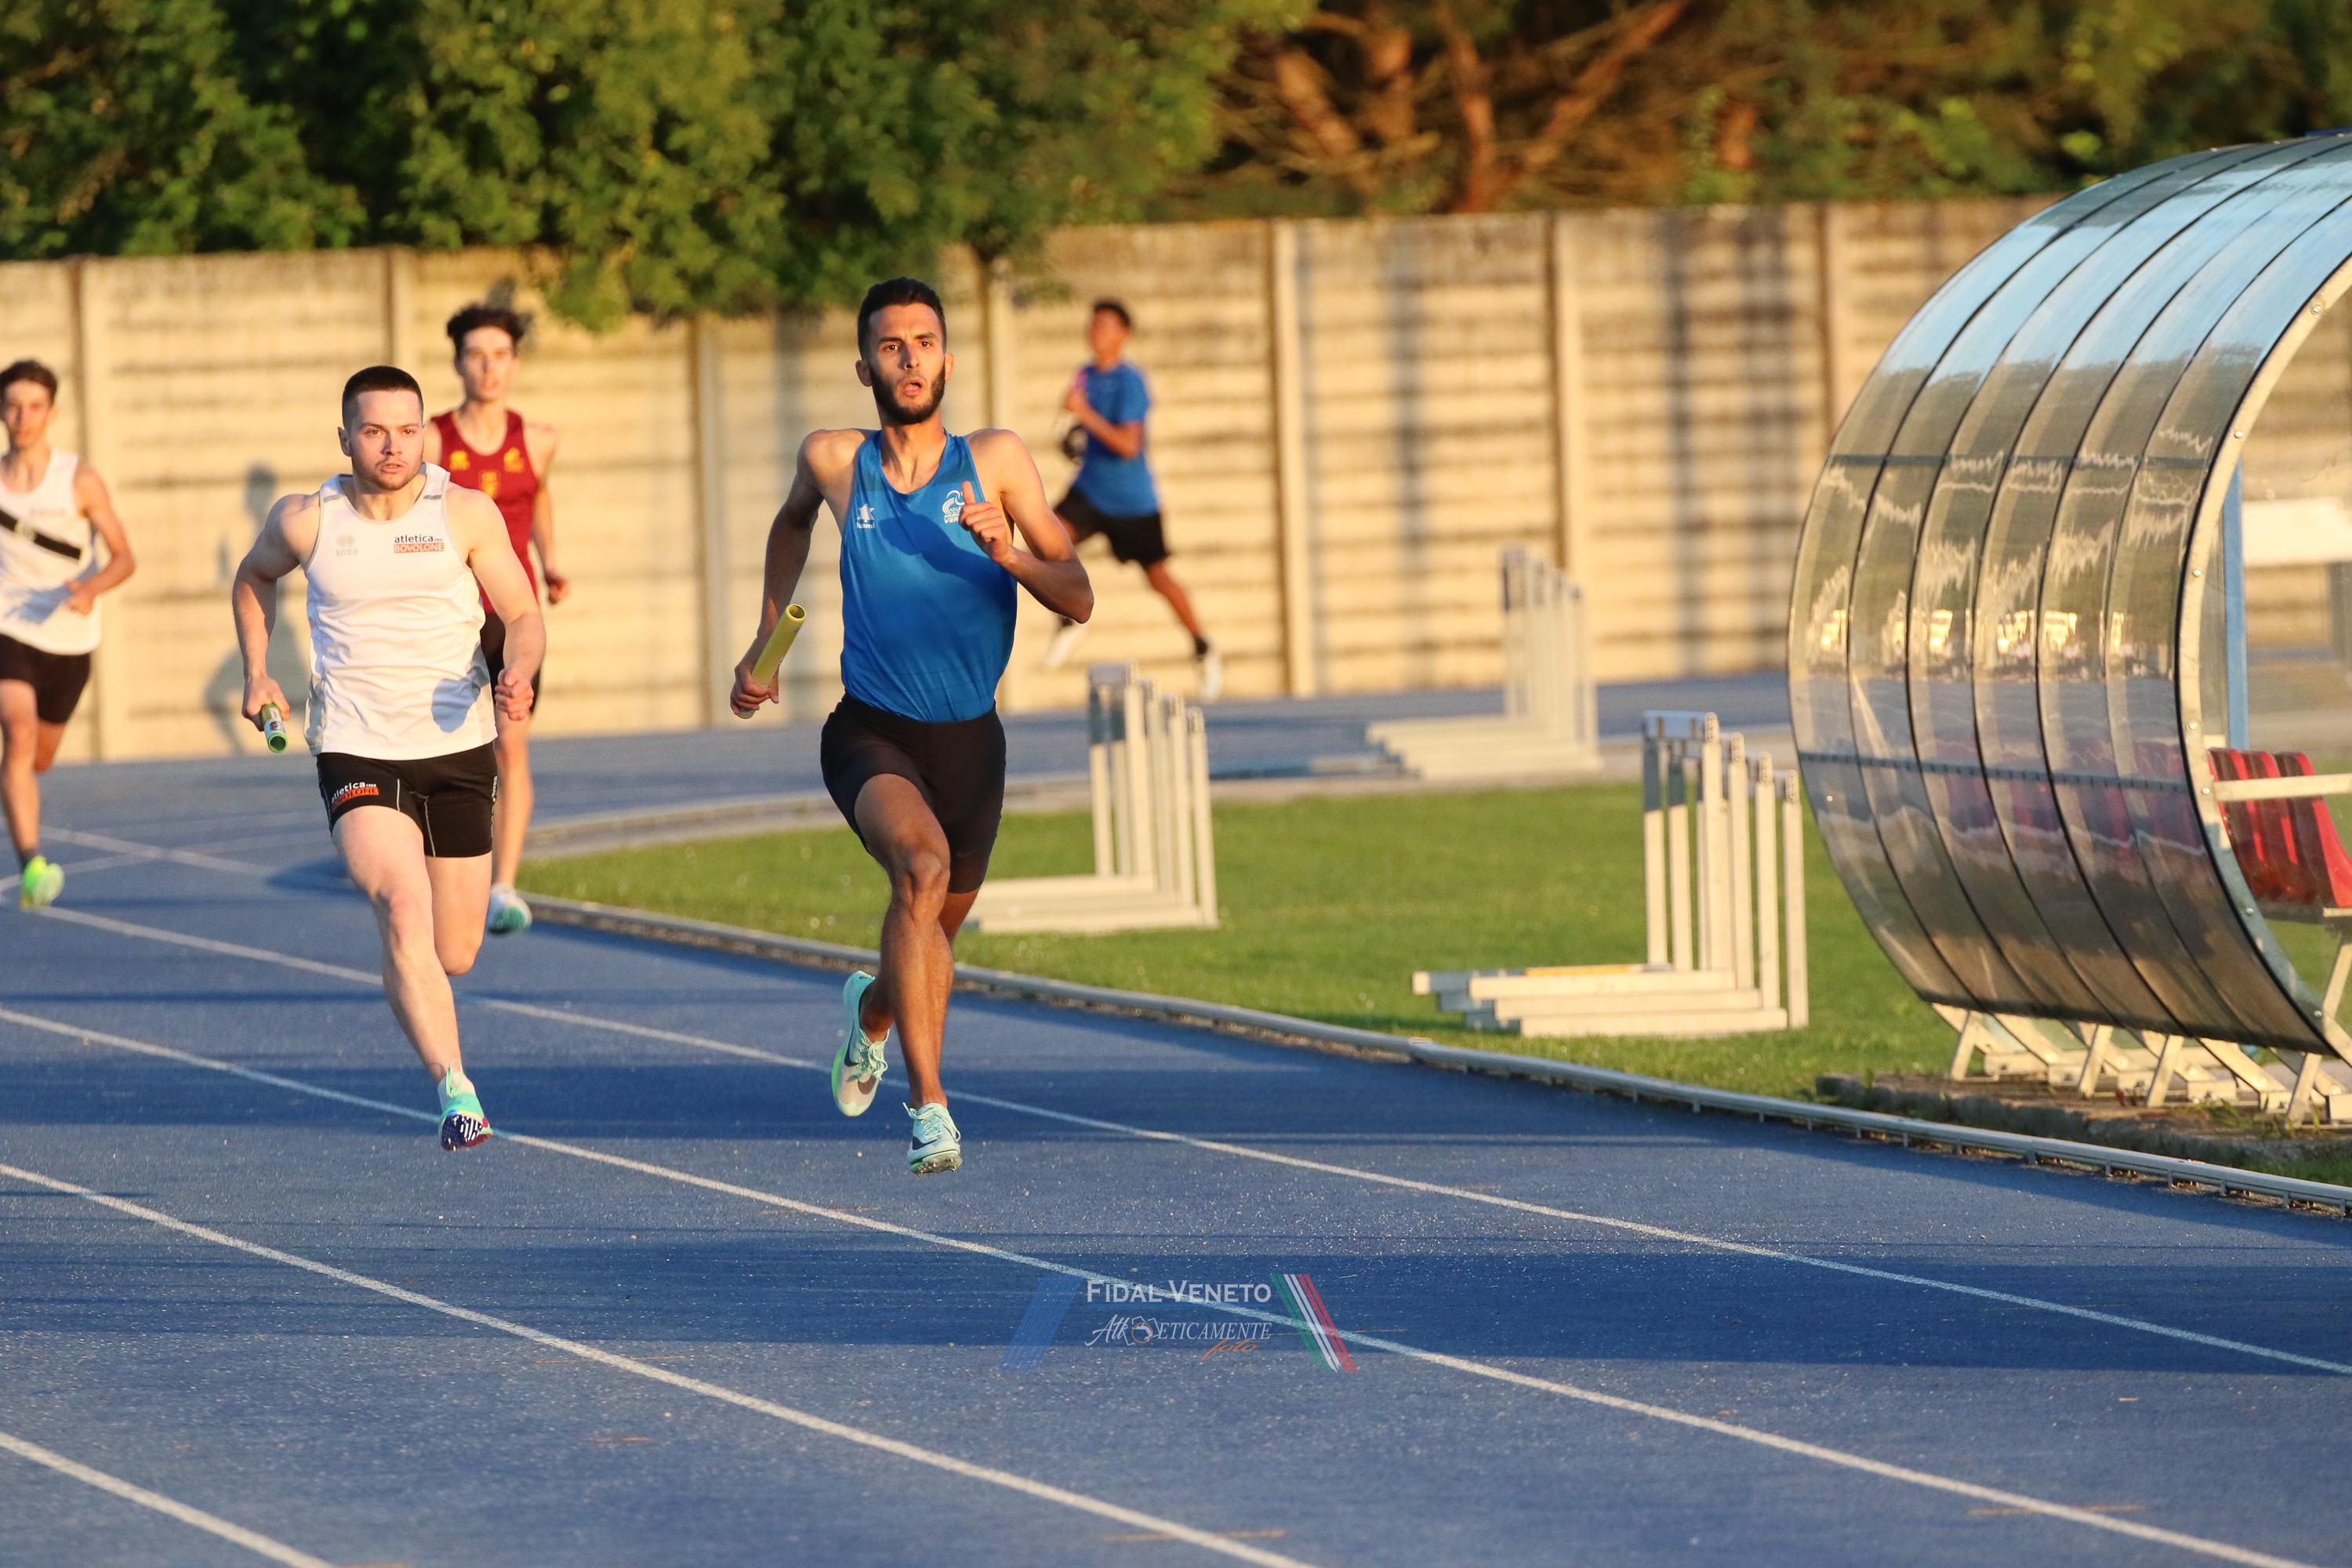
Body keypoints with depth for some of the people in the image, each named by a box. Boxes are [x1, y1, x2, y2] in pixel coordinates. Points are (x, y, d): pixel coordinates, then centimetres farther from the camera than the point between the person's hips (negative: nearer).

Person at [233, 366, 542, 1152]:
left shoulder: (466, 514, -3)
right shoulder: (305, 521, 0)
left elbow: (523, 617, 0)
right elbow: (253, 577, 22)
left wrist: (518, 674, -21)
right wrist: (256, 673, 11)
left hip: (457, 750, 2)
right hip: (356, 754, -2)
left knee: (453, 955, 9)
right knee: (404, 909, -26)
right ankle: (456, 1092, -30)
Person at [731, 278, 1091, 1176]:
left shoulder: (997, 461, -6)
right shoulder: (833, 462, -4)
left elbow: (1079, 601, -6)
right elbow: (791, 523, 22)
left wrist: (1009, 557, -24)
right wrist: (766, 644, 19)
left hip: (970, 738, 2)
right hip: (870, 733, -2)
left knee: (939, 927, 20)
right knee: (922, 863, -32)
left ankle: (871, 1010, 58)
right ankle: (928, 1105, -31)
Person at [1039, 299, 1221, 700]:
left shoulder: (1130, 381, -18)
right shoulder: (1086, 374, 4)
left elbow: (1128, 445, -26)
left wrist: (1084, 414, -29)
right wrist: (1078, 434, 8)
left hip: (1132, 500, -5)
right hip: (1090, 489, 5)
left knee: (1158, 577, 5)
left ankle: (1204, 649, 24)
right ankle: (1071, 618, -3)